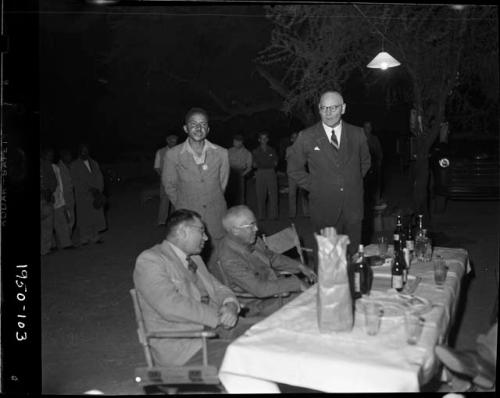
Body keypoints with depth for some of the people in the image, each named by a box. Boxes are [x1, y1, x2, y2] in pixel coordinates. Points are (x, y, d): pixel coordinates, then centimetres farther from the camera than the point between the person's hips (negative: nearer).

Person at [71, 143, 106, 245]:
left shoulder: (94, 163, 13)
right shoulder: (75, 165, 1)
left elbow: (100, 178, 9)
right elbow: (76, 181, -5)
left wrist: (98, 190, -7)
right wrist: (90, 190, -13)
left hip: (96, 195, 4)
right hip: (82, 196, -3)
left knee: (96, 216, 0)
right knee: (84, 217, -3)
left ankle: (95, 237, 6)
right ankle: (84, 239, 3)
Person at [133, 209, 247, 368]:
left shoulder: (194, 259, 20)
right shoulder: (149, 261, -10)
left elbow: (218, 289, 20)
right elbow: (171, 306, -22)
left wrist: (230, 306, -5)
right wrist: (218, 316, -20)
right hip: (180, 346, -8)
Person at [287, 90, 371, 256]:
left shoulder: (357, 134, 4)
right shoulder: (306, 137, -3)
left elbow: (365, 162, 20)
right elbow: (294, 169, 7)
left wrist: (353, 182, 9)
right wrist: (313, 186, 0)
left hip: (353, 207, 2)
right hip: (324, 208, -2)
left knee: (354, 254, 7)